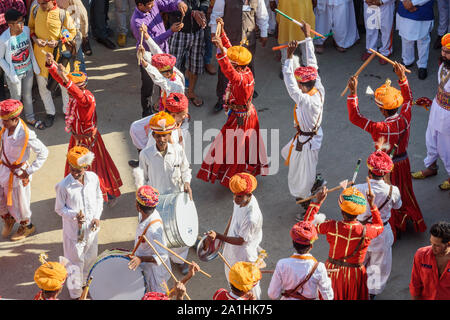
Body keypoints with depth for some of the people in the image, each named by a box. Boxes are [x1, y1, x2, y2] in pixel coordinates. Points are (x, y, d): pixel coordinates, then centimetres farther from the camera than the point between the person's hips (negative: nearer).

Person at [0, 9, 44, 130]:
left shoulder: (26, 30, -14)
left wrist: (35, 65, 5)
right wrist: (11, 75, -16)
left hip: (28, 70, 5)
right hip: (15, 74, -5)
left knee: (28, 95, 23)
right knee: (16, 98, 15)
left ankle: (30, 118, 44)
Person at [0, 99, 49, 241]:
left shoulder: (26, 135, -29)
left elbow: (43, 152, -21)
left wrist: (29, 171, -20)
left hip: (17, 173, -6)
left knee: (17, 202, 13)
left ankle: (26, 226, 40)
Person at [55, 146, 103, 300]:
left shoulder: (93, 178, -11)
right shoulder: (63, 186, -24)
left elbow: (99, 198, 5)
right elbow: (59, 208, -11)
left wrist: (97, 216, -6)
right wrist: (74, 215, -27)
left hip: (91, 227, 4)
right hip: (73, 229, -4)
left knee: (91, 258, 24)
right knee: (76, 261, 9)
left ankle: (87, 283, 50)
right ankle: (76, 293, 30)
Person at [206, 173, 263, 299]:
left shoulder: (252, 218, -41)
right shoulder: (239, 200, -17)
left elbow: (240, 241, -29)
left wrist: (218, 236, -35)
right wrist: (225, 235, 13)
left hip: (244, 256, -8)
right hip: (232, 251, 8)